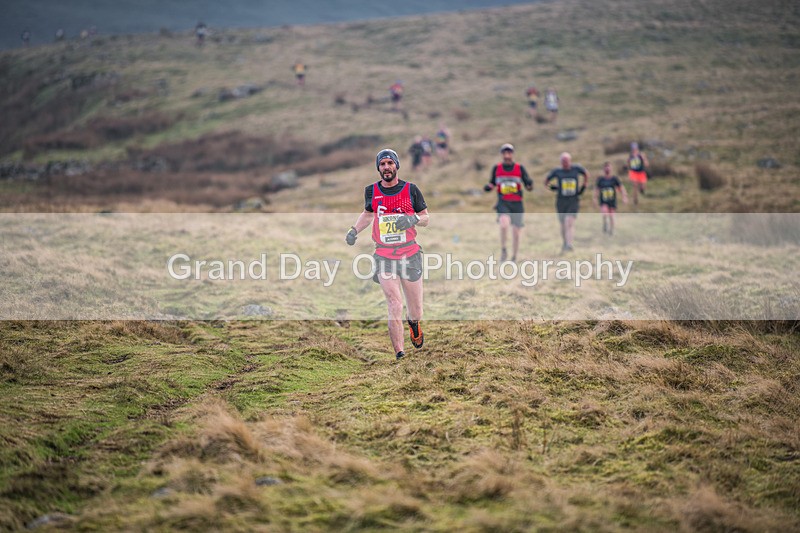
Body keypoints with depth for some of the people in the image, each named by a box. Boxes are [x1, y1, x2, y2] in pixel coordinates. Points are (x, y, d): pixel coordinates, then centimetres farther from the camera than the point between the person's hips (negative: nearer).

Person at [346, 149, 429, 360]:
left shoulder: (411, 190, 1)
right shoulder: (372, 191, 5)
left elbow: (426, 219, 7)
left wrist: (413, 219, -14)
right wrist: (354, 230, 8)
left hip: (410, 255, 0)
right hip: (384, 257, 0)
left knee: (416, 312, 6)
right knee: (395, 307, -15)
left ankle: (413, 322, 44)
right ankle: (399, 356, -11)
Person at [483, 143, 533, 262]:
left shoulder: (519, 168, 3)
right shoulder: (496, 168, 6)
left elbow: (529, 186, 4)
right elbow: (492, 183, 16)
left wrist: (530, 184, -20)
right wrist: (488, 187, -7)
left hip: (517, 204, 1)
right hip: (503, 203, -1)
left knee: (516, 232, 4)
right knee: (504, 223, -29)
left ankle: (514, 258, 21)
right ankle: (503, 250, -10)